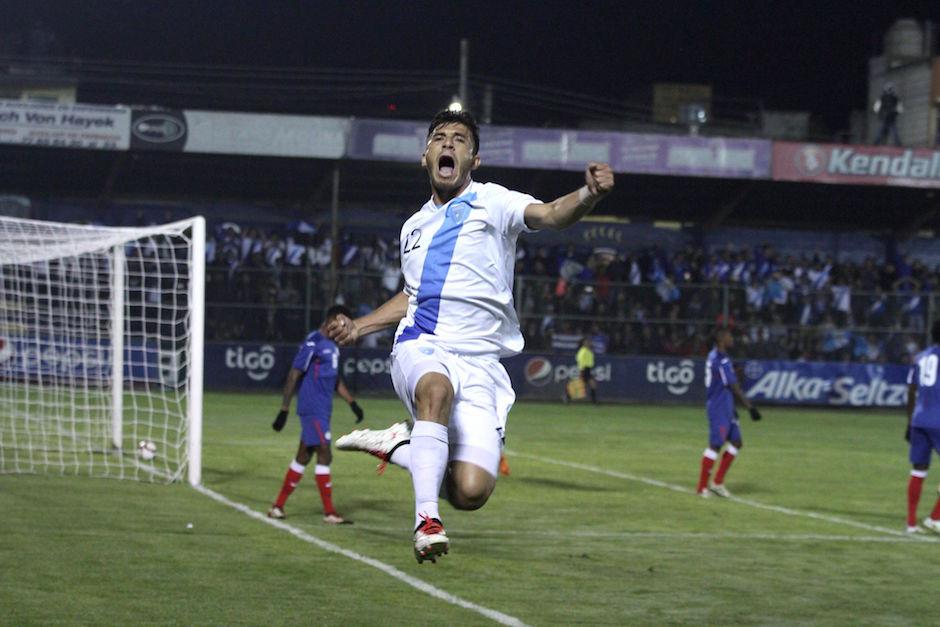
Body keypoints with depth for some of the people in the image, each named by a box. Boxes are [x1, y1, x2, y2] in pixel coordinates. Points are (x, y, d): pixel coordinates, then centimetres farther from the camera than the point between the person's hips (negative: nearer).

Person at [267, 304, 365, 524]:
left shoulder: (331, 346, 17)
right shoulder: (312, 344, -12)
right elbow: (293, 376, -14)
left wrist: (352, 403, 18)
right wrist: (284, 411, -16)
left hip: (322, 411, 9)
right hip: (313, 410, -9)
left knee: (303, 456, 10)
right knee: (324, 455, -10)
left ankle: (278, 506, 16)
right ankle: (329, 513, -9)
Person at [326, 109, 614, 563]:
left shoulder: (492, 202, 2)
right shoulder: (414, 227, 18)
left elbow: (549, 215, -19)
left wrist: (588, 195, -40)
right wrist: (358, 327, 25)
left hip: (480, 363, -2)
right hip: (420, 348, 2)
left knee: (470, 492, -17)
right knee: (436, 386, -38)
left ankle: (399, 445, 11)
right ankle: (427, 520, -37)